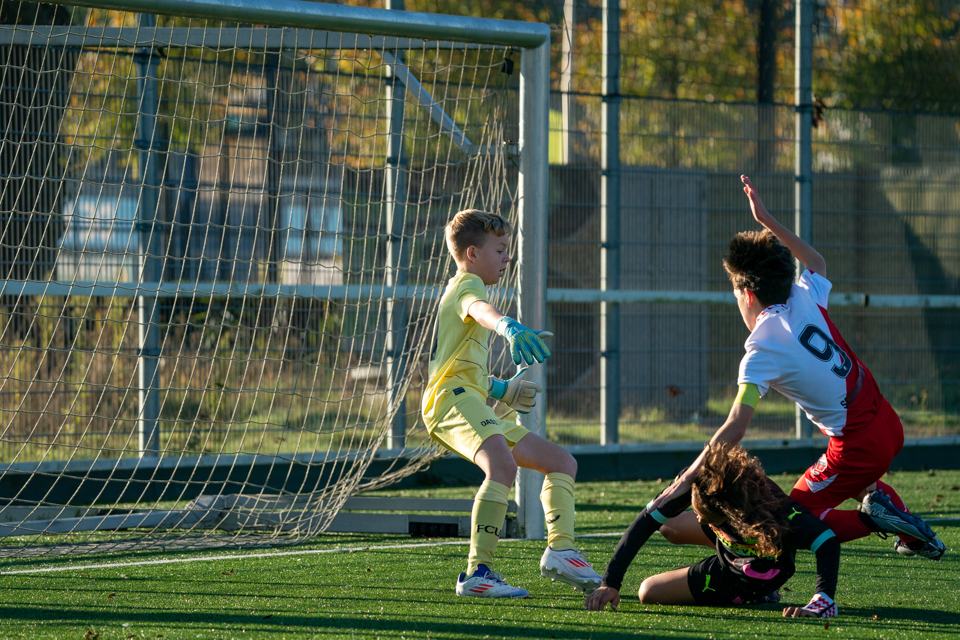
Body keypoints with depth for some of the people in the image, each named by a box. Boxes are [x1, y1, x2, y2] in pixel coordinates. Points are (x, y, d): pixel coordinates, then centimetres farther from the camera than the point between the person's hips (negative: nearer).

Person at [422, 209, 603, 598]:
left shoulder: (457, 289, 32)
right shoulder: (467, 285, -1)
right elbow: (480, 309, -30)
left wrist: (499, 390, 54)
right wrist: (508, 327, -51)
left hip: (474, 402, 11)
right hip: (453, 397, -11)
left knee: (561, 461, 12)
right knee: (502, 464, -36)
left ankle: (560, 549, -2)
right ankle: (478, 573, -40)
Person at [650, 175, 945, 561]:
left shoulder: (762, 350, -18)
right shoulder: (806, 299, 0)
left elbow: (735, 428, -23)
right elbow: (816, 262, 26)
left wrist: (685, 481, -21)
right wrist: (766, 220, 24)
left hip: (857, 448, -7)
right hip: (888, 426, 8)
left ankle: (872, 518, -12)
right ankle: (914, 535, 23)